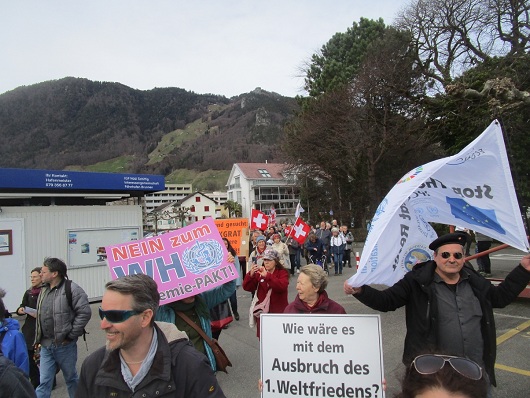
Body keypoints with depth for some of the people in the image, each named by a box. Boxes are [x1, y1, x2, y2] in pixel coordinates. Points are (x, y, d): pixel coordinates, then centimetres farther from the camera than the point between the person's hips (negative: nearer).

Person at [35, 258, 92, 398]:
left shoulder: (72, 289, -16)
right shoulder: (44, 290, 9)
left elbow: (85, 313, -20)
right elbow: (41, 315, 21)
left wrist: (71, 335, -16)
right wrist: (39, 338, 13)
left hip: (64, 345, -6)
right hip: (45, 345, 6)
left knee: (71, 378, 13)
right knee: (44, 382, 7)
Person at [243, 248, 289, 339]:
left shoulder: (282, 272, -4)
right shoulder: (259, 272, 4)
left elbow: (282, 286, -24)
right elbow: (247, 288, -3)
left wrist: (267, 275, -33)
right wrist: (251, 274, -21)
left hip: (278, 312, -3)